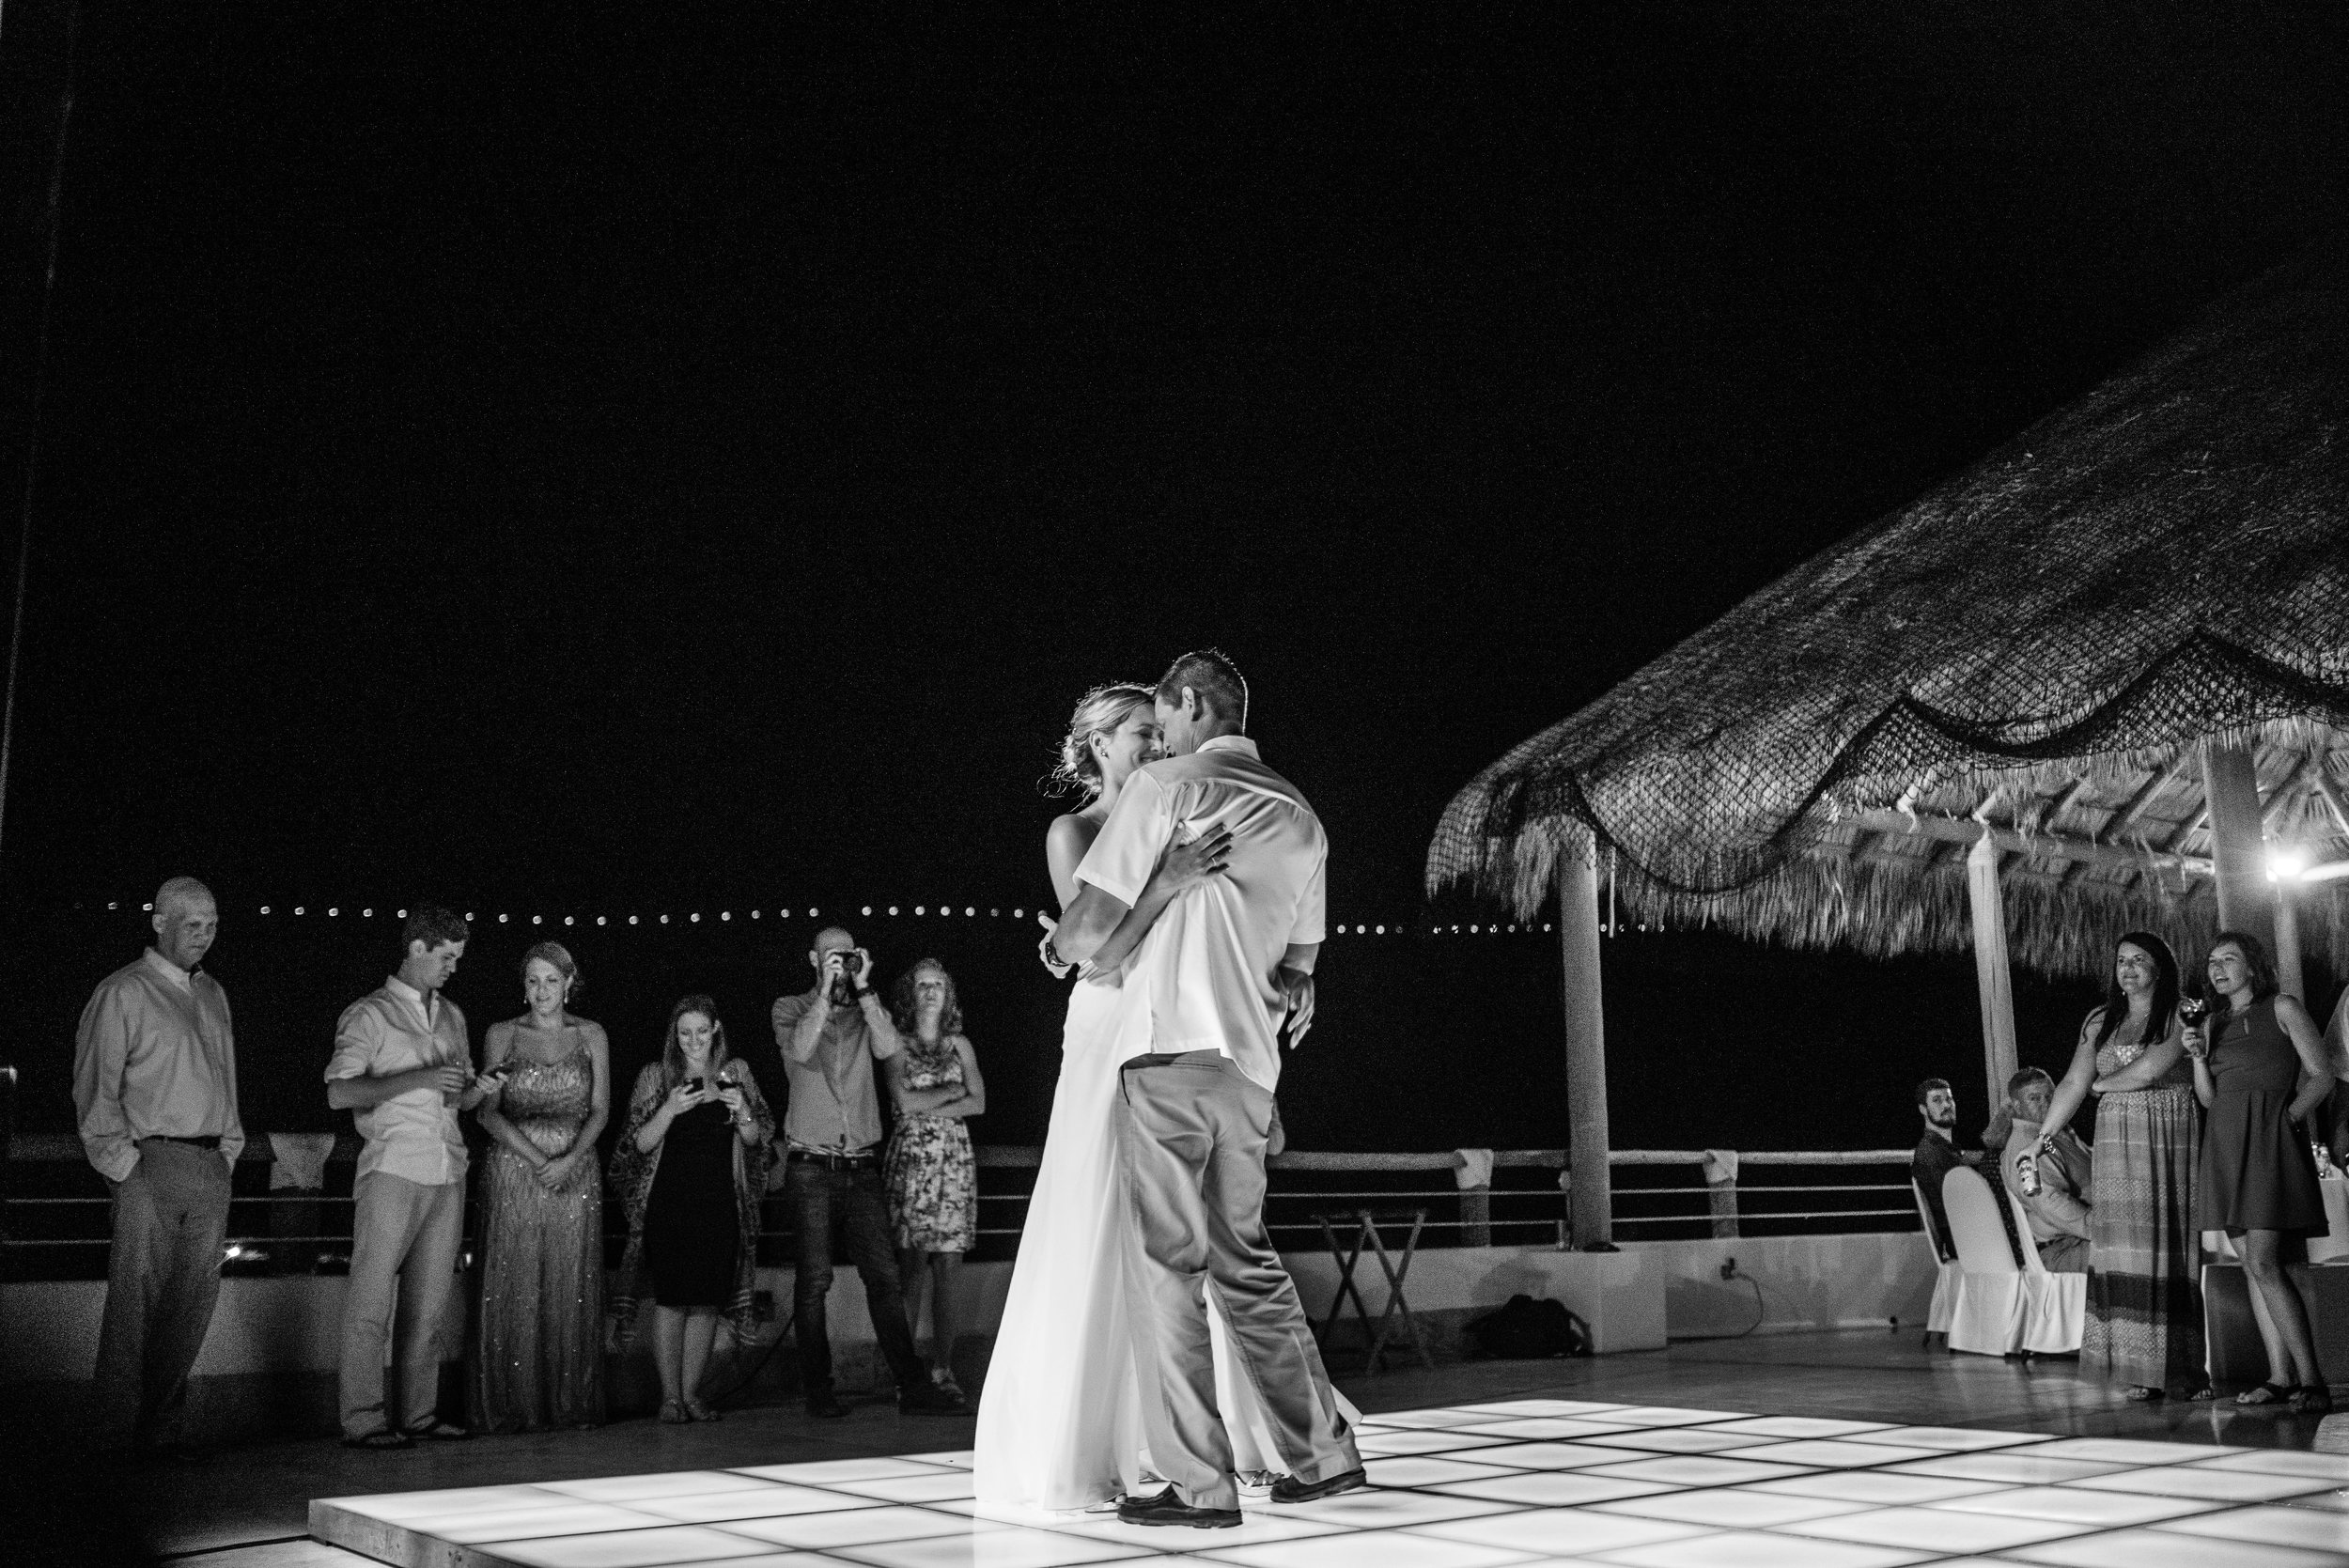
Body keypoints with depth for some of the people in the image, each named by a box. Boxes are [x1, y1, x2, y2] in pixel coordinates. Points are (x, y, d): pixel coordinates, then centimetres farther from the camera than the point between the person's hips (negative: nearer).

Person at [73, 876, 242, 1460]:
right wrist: (122, 1163, -11)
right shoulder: (123, 993, -2)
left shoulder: (213, 995, 19)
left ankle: (166, 1427, 12)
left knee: (193, 1303, 5)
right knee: (137, 1302, -5)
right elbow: (95, 1087, -6)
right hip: (151, 1165, -6)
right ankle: (121, 1432, 2)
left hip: (211, 1170, 6)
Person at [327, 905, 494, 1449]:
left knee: (430, 1301, 6)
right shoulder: (369, 1015, 0)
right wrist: (419, 1078, -17)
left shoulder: (452, 1016, 19)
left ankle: (420, 1414, 12)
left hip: (447, 1173, 6)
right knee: (371, 1298, -4)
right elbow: (338, 1091, -10)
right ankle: (363, 1420, 0)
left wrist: (478, 1089, 2)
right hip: (392, 1170, -6)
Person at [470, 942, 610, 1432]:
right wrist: (536, 1158, -13)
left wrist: (569, 1159, -12)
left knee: (571, 1292, 1)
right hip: (514, 1169, -1)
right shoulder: (502, 1035, 5)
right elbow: (487, 1111, -1)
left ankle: (572, 1405, 7)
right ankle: (514, 1406, 3)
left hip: (576, 1170, 1)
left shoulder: (591, 1036, 8)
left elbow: (600, 1110, 4)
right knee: (515, 1291, -3)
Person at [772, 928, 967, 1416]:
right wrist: (827, 992, -12)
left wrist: (862, 988, -7)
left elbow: (889, 1048, -6)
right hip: (811, 1168, -2)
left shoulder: (867, 1010, 15)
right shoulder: (790, 1008, 9)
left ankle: (913, 1385, -5)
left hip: (861, 1168, 2)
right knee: (814, 1277, -3)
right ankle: (817, 1389, 4)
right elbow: (799, 1050, -13)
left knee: (884, 1274, -3)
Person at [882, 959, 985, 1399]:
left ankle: (943, 1367, 1)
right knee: (912, 1263, -7)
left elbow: (979, 1104, 5)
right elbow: (903, 1101, -7)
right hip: (911, 1159, -3)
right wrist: (952, 1091, -1)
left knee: (949, 1264, -2)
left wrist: (926, 1106, -4)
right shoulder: (897, 1043, 6)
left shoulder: (960, 1044, 14)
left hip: (954, 1160, 3)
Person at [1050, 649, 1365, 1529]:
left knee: (1168, 1266, -1)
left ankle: (1199, 1484, 0)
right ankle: (1324, 1452, 19)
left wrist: (1060, 945, 14)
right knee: (1246, 1260, 16)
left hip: (1169, 1054, -6)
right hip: (1250, 1068, 6)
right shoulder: (1302, 820, 17)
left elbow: (1088, 933, -6)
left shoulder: (1166, 788, -3)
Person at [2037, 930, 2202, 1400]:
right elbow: (2073, 1084, 12)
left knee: (2170, 1251, -6)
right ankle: (2141, 1372, -1)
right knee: (2125, 1255, -2)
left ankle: (2183, 1368, -1)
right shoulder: (2100, 1022, 15)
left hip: (2170, 1142, -4)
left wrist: (2104, 1083, 6)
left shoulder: (2181, 1017, 0)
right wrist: (2040, 1139, 6)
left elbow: (2150, 1069, -11)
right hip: (2117, 1142, 4)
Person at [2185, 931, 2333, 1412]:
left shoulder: (2283, 1009, 2)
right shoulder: (2212, 1023, 17)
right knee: (2252, 1264, 3)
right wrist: (2198, 1057, -2)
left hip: (2270, 1140, -6)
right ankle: (2280, 1377, 6)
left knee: (2262, 1262, -15)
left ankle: (2311, 1380, -13)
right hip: (2225, 1144, 6)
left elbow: (2321, 1076, 0)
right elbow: (2208, 1098, 14)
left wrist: (2289, 1116, -11)